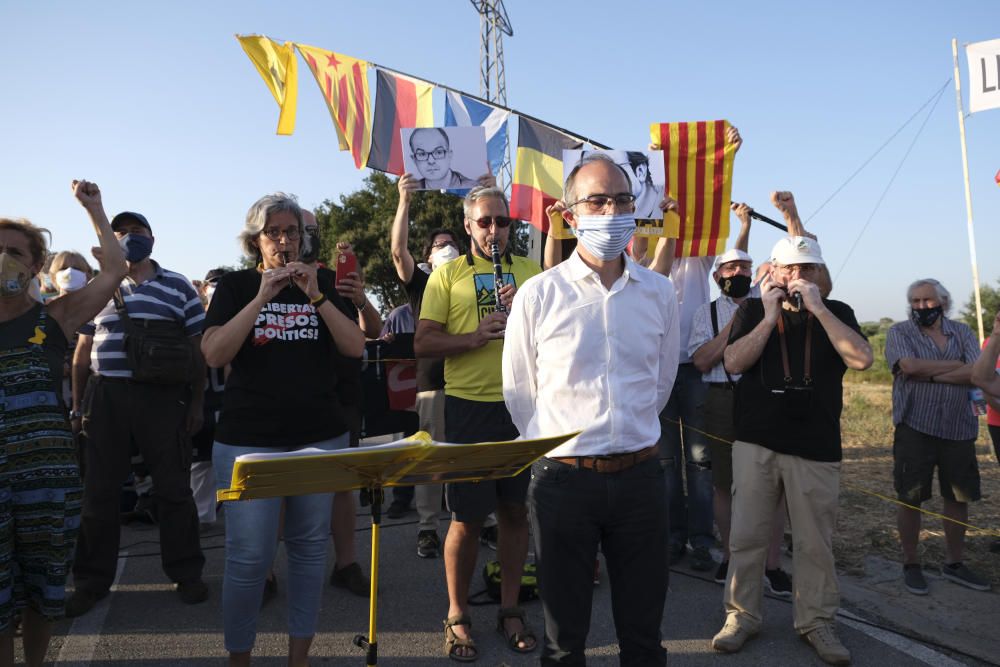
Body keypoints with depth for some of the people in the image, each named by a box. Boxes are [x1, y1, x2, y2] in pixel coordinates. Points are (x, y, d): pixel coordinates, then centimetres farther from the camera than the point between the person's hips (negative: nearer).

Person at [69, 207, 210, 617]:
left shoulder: (178, 287, 5)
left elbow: (198, 348, 4)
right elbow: (83, 352, 15)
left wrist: (197, 402, 0)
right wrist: (77, 402, 10)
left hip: (164, 398, -2)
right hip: (106, 397, 2)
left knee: (173, 488, 4)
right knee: (99, 490, 7)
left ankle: (186, 573, 18)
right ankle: (92, 579, 21)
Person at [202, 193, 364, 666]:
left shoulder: (321, 282, 8)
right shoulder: (235, 286, 3)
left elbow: (355, 347, -3)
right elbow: (214, 354, -11)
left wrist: (315, 295, -13)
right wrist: (263, 296, -17)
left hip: (321, 438, 3)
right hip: (249, 441, -2)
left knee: (309, 546, 10)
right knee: (249, 555, -2)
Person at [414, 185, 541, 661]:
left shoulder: (530, 272, 11)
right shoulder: (447, 275, 3)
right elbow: (423, 344, -3)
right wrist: (475, 337, -18)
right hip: (469, 405, -2)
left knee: (515, 510, 11)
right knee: (467, 516, 4)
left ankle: (510, 608, 28)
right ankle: (457, 616, 22)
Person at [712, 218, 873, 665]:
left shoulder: (836, 313, 7)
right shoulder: (752, 310, 6)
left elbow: (862, 359, -11)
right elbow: (733, 363, -7)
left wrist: (817, 308, -14)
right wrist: (770, 318, -12)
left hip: (816, 448, 0)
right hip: (756, 443, 0)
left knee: (816, 542, 5)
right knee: (747, 535, 4)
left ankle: (816, 622, 21)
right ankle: (741, 616, 17)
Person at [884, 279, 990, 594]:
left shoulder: (962, 332, 7)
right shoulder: (900, 332, 0)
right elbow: (909, 366, -19)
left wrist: (929, 374, -16)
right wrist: (957, 366, -9)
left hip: (959, 428, 3)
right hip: (915, 427, -3)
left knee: (959, 498, 12)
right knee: (910, 498, 2)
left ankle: (954, 563, 29)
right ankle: (911, 565, 17)